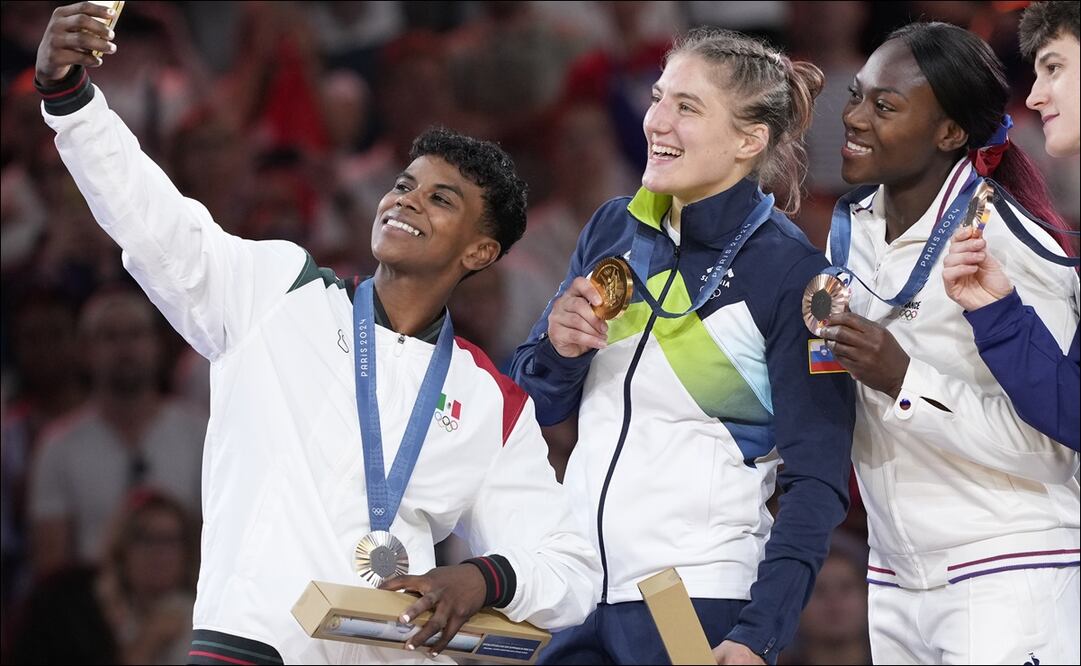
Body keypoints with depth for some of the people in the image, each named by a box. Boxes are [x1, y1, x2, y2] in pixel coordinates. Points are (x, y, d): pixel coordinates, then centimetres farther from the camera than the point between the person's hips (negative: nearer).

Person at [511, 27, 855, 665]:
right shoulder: (614, 229, 6)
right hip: (577, 589, 5)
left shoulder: (792, 273, -10)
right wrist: (559, 348, -7)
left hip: (699, 605, -5)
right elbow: (536, 406, 15)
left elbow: (817, 481, -11)